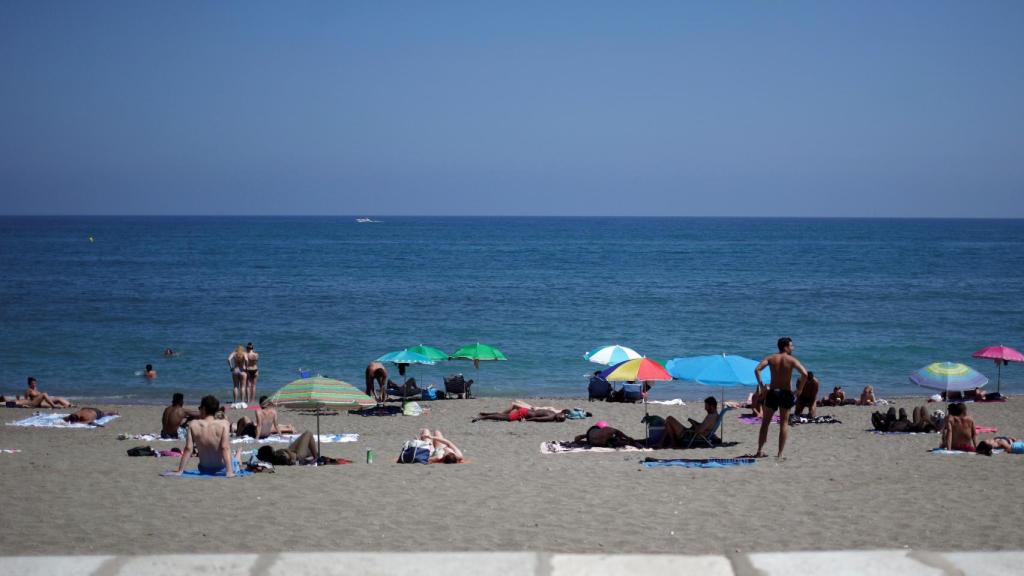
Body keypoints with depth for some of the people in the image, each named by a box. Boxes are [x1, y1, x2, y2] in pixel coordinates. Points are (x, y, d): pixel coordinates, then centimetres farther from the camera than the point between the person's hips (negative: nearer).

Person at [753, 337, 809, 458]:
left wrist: (761, 384, -3)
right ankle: (780, 453, 4)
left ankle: (760, 450, 6)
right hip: (786, 393, -2)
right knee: (784, 423, 7)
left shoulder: (771, 358, 3)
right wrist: (800, 388, -5)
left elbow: (757, 369, -11)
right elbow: (804, 374, -17)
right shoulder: (791, 360, -4)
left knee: (765, 422, 12)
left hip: (772, 393, 2)